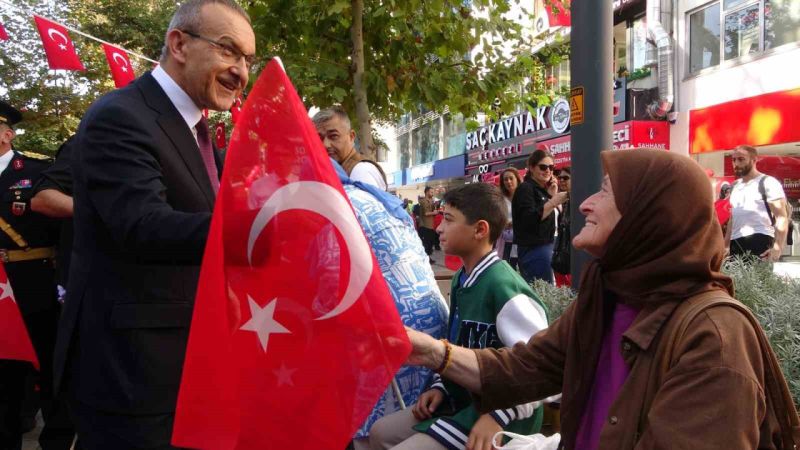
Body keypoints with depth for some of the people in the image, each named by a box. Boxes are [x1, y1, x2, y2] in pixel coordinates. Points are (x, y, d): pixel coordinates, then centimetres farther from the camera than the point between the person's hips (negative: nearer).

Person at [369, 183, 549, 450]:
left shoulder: (503, 286, -25)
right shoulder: (460, 280, 4)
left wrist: (500, 416, -26)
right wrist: (440, 387, 6)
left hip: (495, 413, -9)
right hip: (461, 403, 9)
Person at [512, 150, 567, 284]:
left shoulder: (543, 189, 17)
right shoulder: (525, 188, -8)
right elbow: (528, 220, -22)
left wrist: (553, 195, 2)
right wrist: (553, 202, -28)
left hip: (546, 246, 9)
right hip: (534, 249, -9)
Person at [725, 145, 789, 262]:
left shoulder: (768, 182, -1)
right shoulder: (735, 186, 21)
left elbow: (781, 217, -9)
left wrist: (778, 246, -22)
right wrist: (725, 246, 18)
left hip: (760, 241, -7)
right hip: (736, 243, 7)